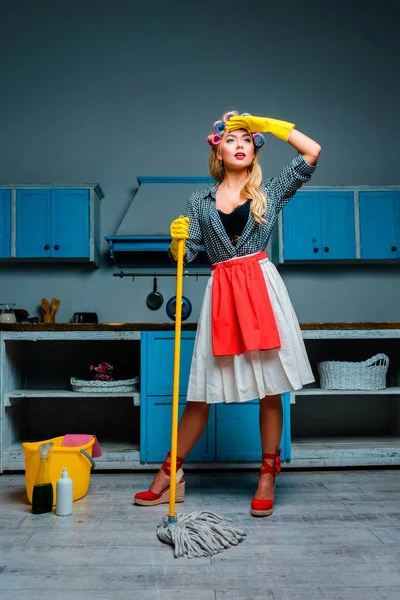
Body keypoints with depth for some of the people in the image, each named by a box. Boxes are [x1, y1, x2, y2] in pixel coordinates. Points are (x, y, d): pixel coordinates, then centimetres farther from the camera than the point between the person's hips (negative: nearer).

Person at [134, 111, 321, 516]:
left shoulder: (270, 191, 10)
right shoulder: (200, 201, 12)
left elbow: (312, 152, 0)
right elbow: (184, 256, 9)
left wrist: (264, 123, 4)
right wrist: (177, 239, -13)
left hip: (262, 288, 0)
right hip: (220, 293, 1)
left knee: (270, 388, 1)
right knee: (201, 392, 3)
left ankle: (267, 476, 15)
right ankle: (170, 474, 16)